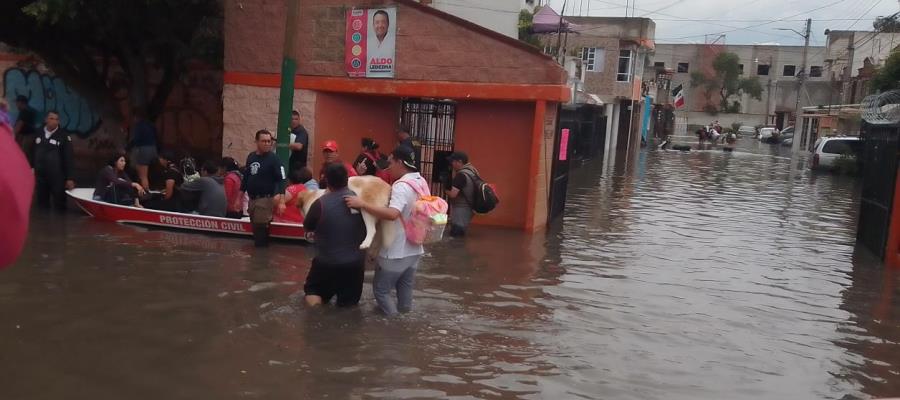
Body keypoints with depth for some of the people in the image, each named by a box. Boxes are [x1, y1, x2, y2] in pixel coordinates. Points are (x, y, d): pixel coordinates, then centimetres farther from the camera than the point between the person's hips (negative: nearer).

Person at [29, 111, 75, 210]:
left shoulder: (64, 136, -7)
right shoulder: (39, 134, 6)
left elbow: (69, 158, -8)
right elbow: (32, 153, 15)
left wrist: (69, 178, -12)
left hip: (57, 176, -5)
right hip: (40, 175, 5)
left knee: (59, 205, 2)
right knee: (42, 204, 15)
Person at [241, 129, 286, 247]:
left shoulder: (273, 158, -8)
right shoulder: (250, 157, 11)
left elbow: (281, 179, -14)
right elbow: (246, 177, 18)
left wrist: (278, 194, -30)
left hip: (265, 199, -6)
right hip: (252, 198, 6)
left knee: (261, 226, -8)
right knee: (255, 226, 13)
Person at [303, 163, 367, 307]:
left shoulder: (321, 203, -16)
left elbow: (307, 227, 0)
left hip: (327, 263, -2)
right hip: (355, 262, 3)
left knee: (312, 289, 22)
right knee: (349, 303, 19)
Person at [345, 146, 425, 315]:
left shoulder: (402, 186, -22)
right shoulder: (421, 182, 7)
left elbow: (392, 214, -38)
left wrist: (362, 204, -37)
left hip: (396, 251, -8)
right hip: (414, 248, 8)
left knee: (381, 289, 6)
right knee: (405, 288, 18)